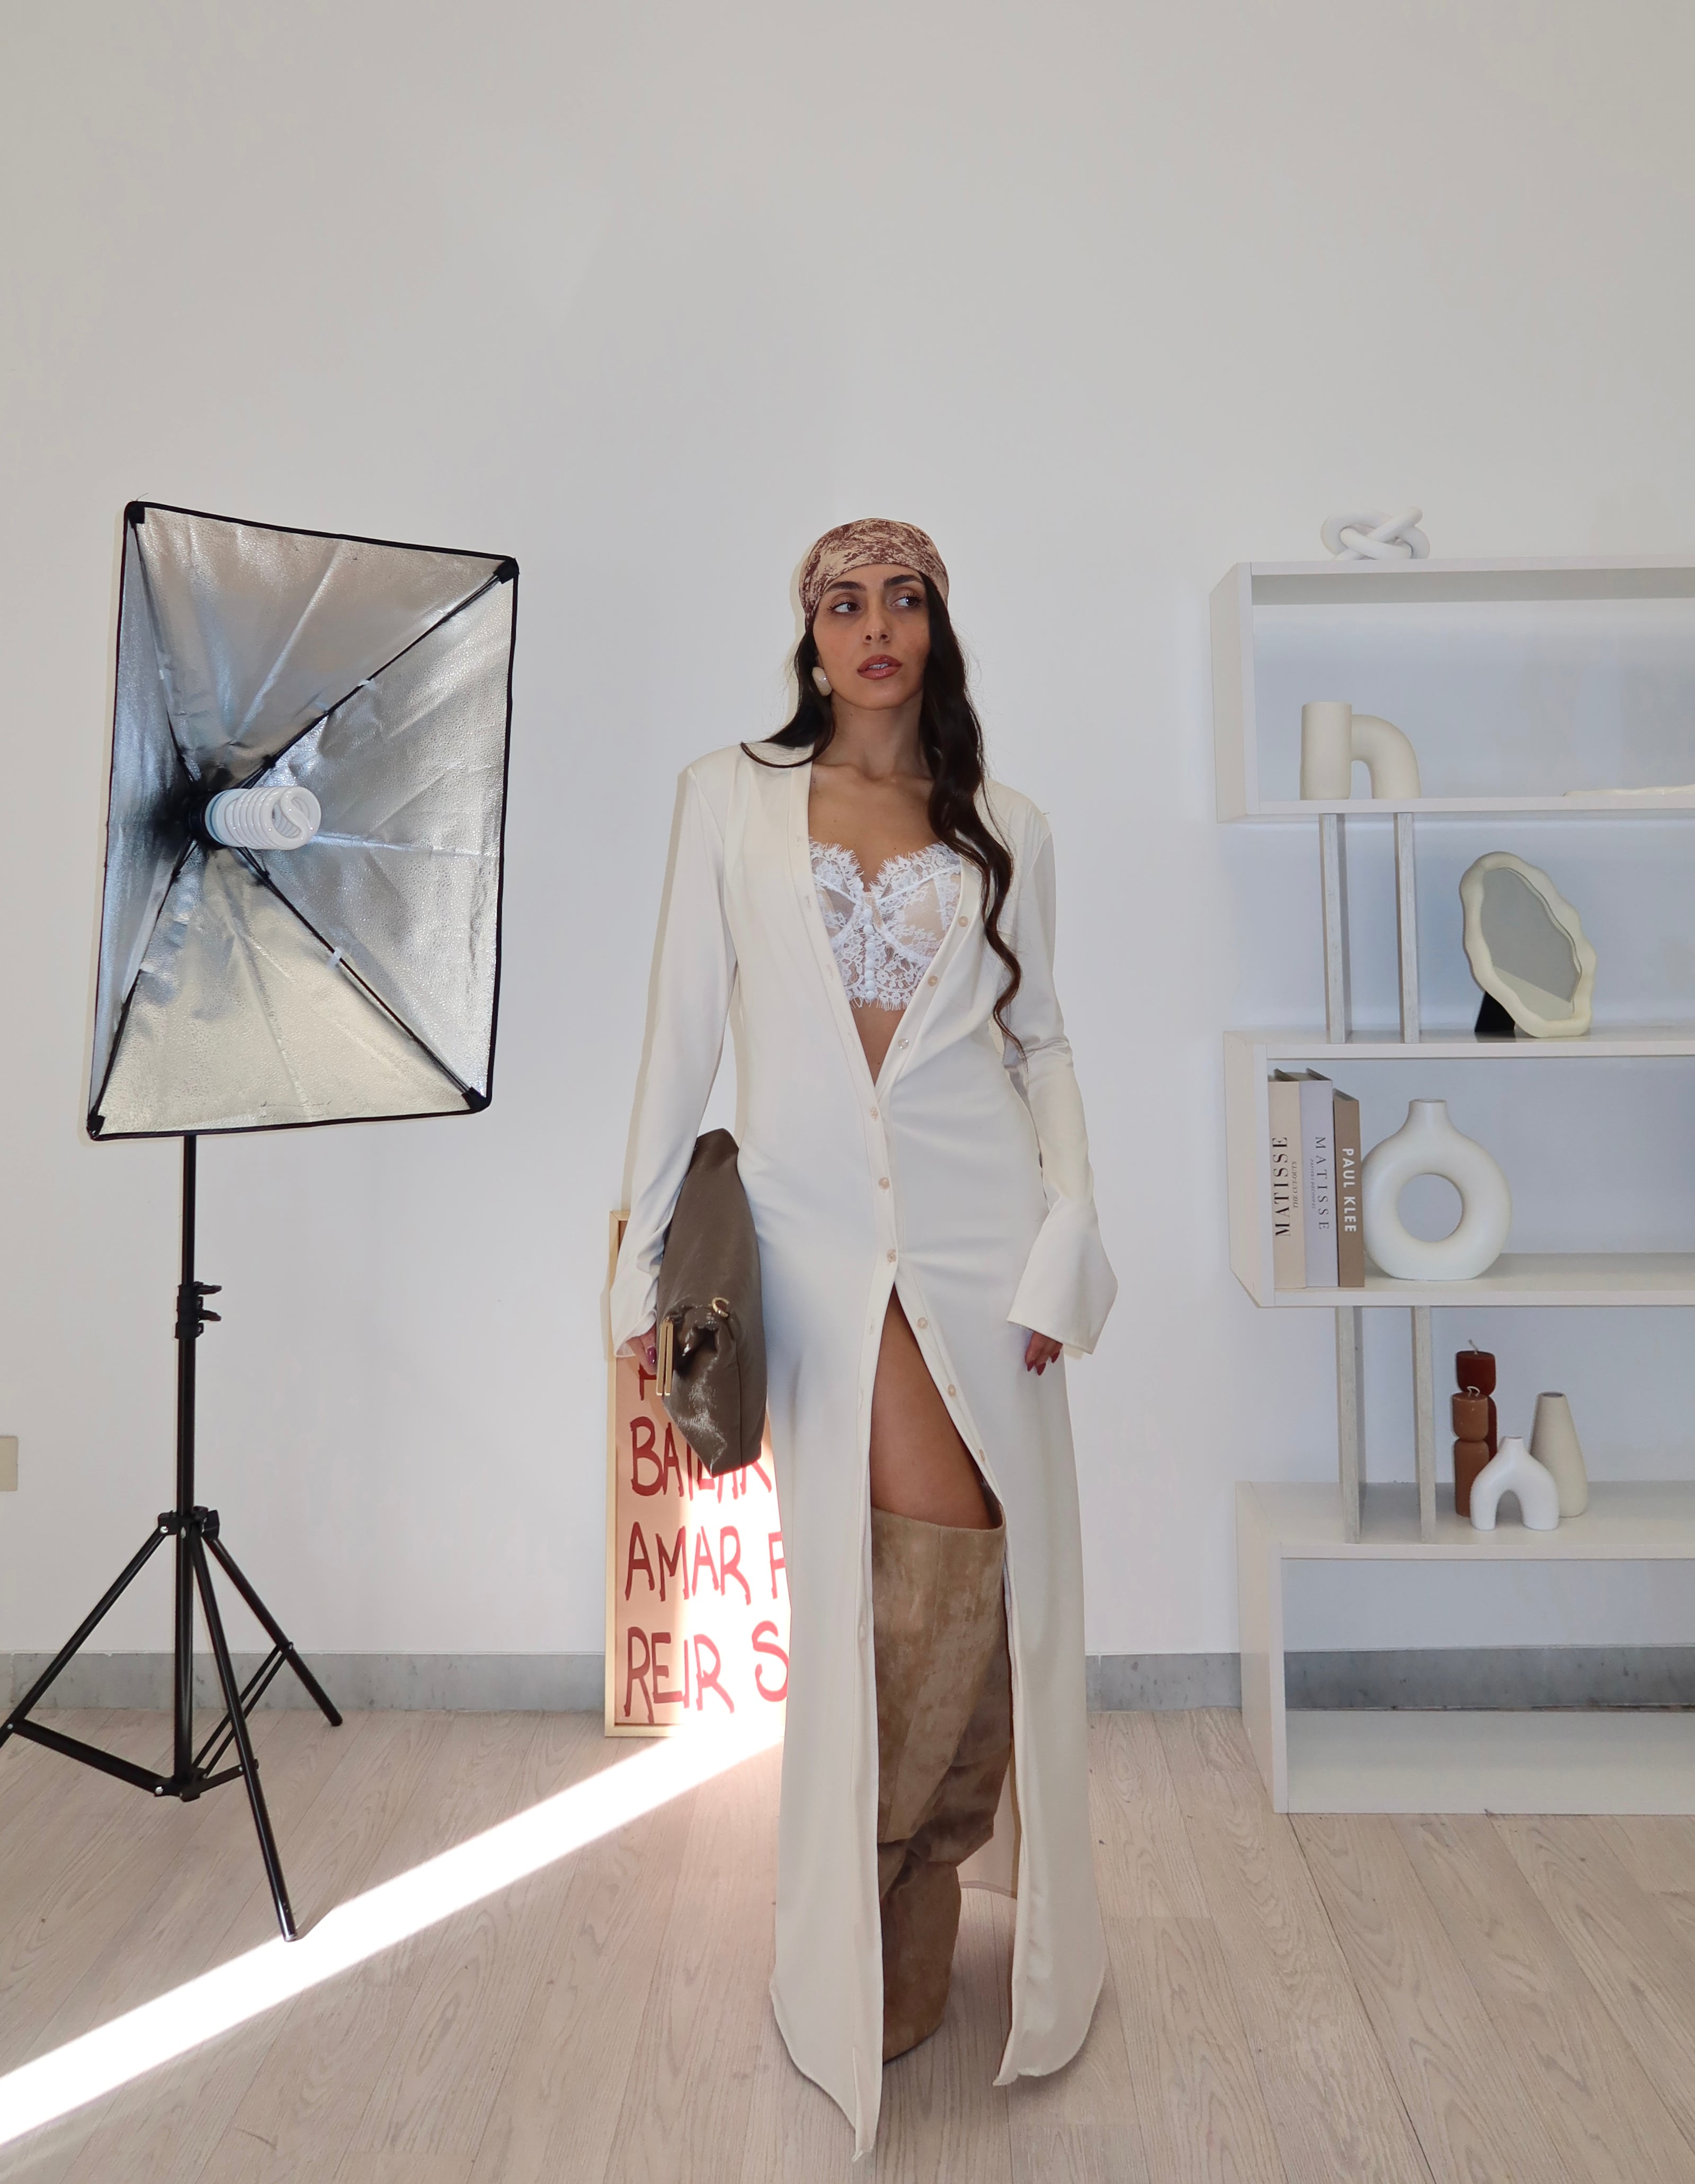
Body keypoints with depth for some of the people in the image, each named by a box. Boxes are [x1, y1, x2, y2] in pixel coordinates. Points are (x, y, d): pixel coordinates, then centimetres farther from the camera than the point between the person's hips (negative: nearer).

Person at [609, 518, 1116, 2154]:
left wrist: (1064, 1241, 0)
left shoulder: (1005, 831, 11)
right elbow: (683, 1029, 5)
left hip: (977, 1225, 2)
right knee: (913, 1557, -7)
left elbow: (1041, 1041, 12)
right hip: (819, 1231, -2)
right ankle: (896, 1912, 20)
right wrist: (645, 1250, 1)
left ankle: (888, 1902, 29)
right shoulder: (729, 798, 7)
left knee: (990, 1567, 3)